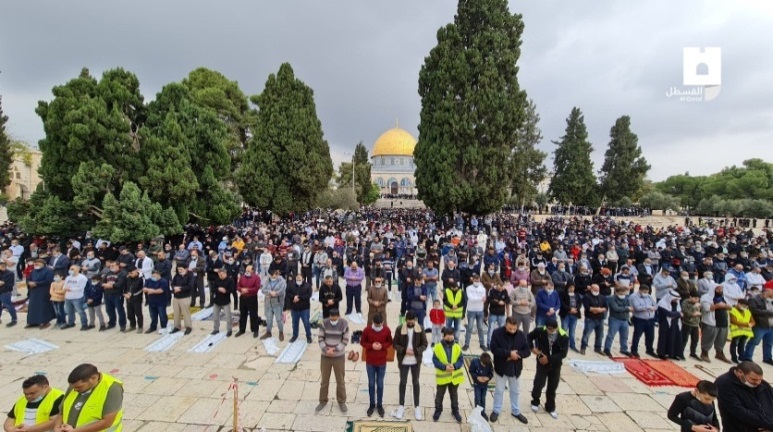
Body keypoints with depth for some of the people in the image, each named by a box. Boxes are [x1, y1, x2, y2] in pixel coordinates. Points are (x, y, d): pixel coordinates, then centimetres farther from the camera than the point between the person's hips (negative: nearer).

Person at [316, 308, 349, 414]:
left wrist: (334, 349, -20)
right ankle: (323, 401, 34)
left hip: (339, 357, -1)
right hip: (325, 356, 1)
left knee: (340, 381, 11)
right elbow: (320, 339, -8)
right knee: (324, 380, 15)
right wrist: (326, 350, -21)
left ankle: (341, 402, 30)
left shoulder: (344, 324, -15)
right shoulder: (324, 323, -12)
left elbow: (345, 341, -11)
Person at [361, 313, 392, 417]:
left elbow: (390, 342, 2)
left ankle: (380, 405, 28)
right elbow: (362, 342, -3)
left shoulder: (387, 330, -12)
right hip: (370, 362, 0)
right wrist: (371, 346, -21)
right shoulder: (367, 330, -14)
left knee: (380, 384, 12)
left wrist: (382, 346, -18)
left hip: (382, 362, 0)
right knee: (371, 384, 13)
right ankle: (372, 405, 29)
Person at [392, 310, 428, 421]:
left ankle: (417, 407, 26)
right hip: (403, 361, 0)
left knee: (415, 382, 13)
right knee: (403, 382, 13)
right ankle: (401, 406, 27)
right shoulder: (399, 329, -11)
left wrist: (416, 351, -20)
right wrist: (404, 350, -21)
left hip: (416, 361, 1)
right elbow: (395, 344, -6)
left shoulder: (420, 329, -9)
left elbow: (424, 344, -3)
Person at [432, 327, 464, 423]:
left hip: (455, 376, 2)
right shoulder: (438, 347, -13)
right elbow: (435, 361, -13)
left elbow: (461, 361, -6)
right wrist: (444, 367, -25)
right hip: (442, 376, -1)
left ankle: (455, 411, 37)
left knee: (454, 395, 19)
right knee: (439, 395, 15)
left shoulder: (457, 347, -6)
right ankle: (438, 410, 35)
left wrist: (454, 366, -24)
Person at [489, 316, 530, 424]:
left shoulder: (521, 335, -9)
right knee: (499, 390, 13)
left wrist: (517, 354, -25)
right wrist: (509, 353, -29)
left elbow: (527, 351, -7)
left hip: (515, 368, 3)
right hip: (501, 367, -3)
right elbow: (494, 349, -22)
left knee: (515, 391, 20)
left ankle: (516, 411, 38)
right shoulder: (497, 333, -18)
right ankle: (496, 410, 31)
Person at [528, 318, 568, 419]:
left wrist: (549, 359, -21)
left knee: (552, 387, 14)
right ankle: (535, 402, 29)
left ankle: (550, 407, 34)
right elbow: (529, 337, 0)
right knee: (539, 383, 1)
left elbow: (563, 353, -18)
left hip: (555, 365, 1)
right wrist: (532, 348, -14)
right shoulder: (540, 331, -18)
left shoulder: (563, 336, -18)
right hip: (542, 363, -1)